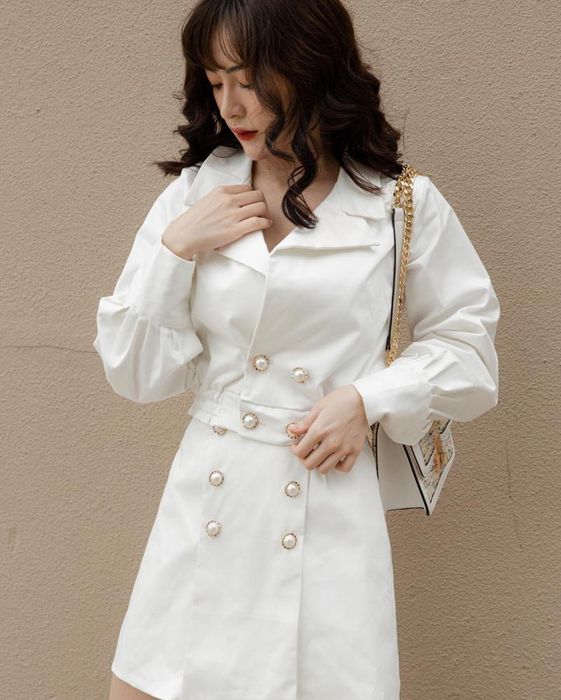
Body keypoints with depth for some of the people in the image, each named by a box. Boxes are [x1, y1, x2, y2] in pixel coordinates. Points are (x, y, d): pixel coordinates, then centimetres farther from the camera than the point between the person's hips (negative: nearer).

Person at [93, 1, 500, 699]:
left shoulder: (403, 206, -2)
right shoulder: (195, 190, 3)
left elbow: (467, 347, 6)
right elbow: (133, 372, 3)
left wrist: (368, 398, -9)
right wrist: (174, 248, -10)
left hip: (326, 507, -2)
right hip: (205, 505, 2)